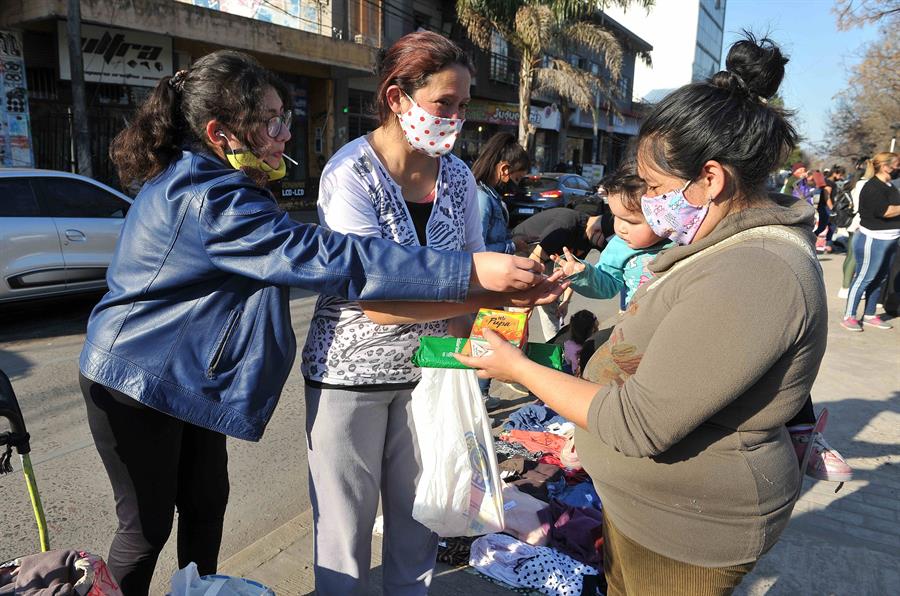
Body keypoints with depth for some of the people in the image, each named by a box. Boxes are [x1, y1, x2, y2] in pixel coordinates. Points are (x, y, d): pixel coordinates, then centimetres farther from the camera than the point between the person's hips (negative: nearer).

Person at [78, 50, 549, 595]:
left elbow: (288, 253, 10)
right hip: (137, 381, -9)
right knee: (148, 526, 8)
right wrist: (470, 271, -39)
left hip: (188, 375, 9)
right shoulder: (209, 200, -30)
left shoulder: (199, 179, 3)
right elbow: (327, 258, -38)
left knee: (207, 502, 18)